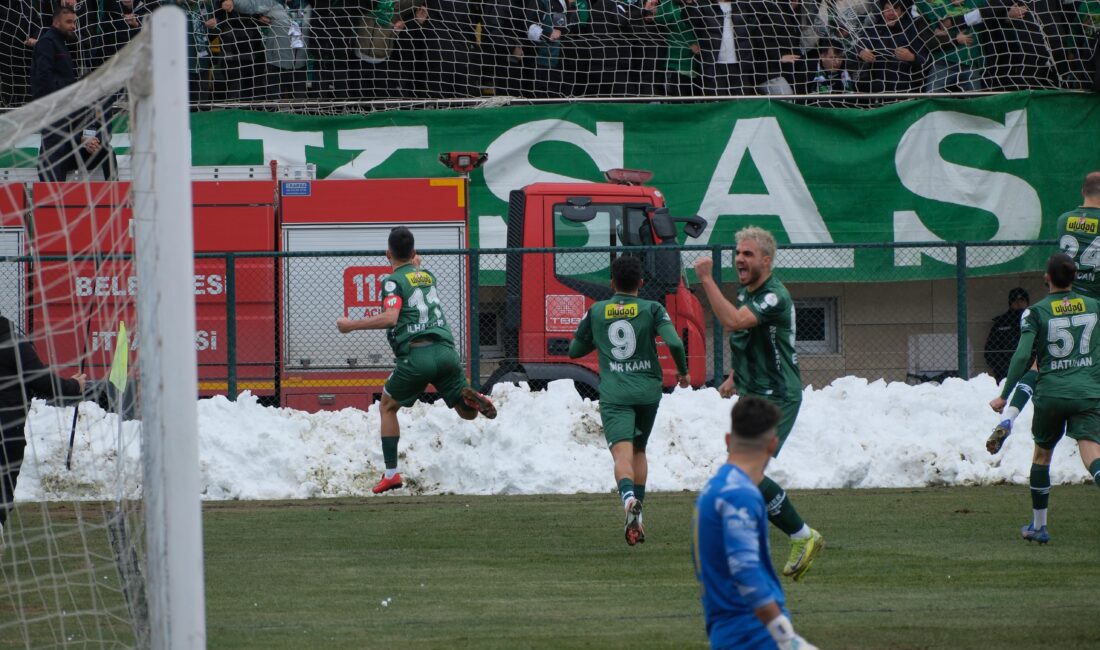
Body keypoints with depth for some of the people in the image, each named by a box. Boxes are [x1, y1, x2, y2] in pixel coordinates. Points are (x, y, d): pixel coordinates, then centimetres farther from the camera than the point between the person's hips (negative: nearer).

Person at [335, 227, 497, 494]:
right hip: (446, 350, 4)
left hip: (415, 354, -4)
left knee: (388, 408, 17)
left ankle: (391, 473, 11)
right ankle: (470, 398, -28)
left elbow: (390, 319, -15)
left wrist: (351, 325, -7)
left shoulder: (394, 281, 1)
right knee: (467, 413, 10)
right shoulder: (427, 276, 21)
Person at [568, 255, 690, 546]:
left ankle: (629, 497, -45)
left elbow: (574, 350, 16)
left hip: (613, 394, -1)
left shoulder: (595, 312, 7)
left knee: (622, 453, -15)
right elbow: (674, 342, -12)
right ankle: (636, 516, 20)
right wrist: (683, 371, 6)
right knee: (639, 450, 22)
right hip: (647, 391, 1)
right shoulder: (652, 309, 2)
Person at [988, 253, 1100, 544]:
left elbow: (1022, 356, -10)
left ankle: (1038, 526, 27)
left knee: (1042, 454, 20)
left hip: (1050, 393, -1)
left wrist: (1005, 396, -4)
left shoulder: (1036, 312, -4)